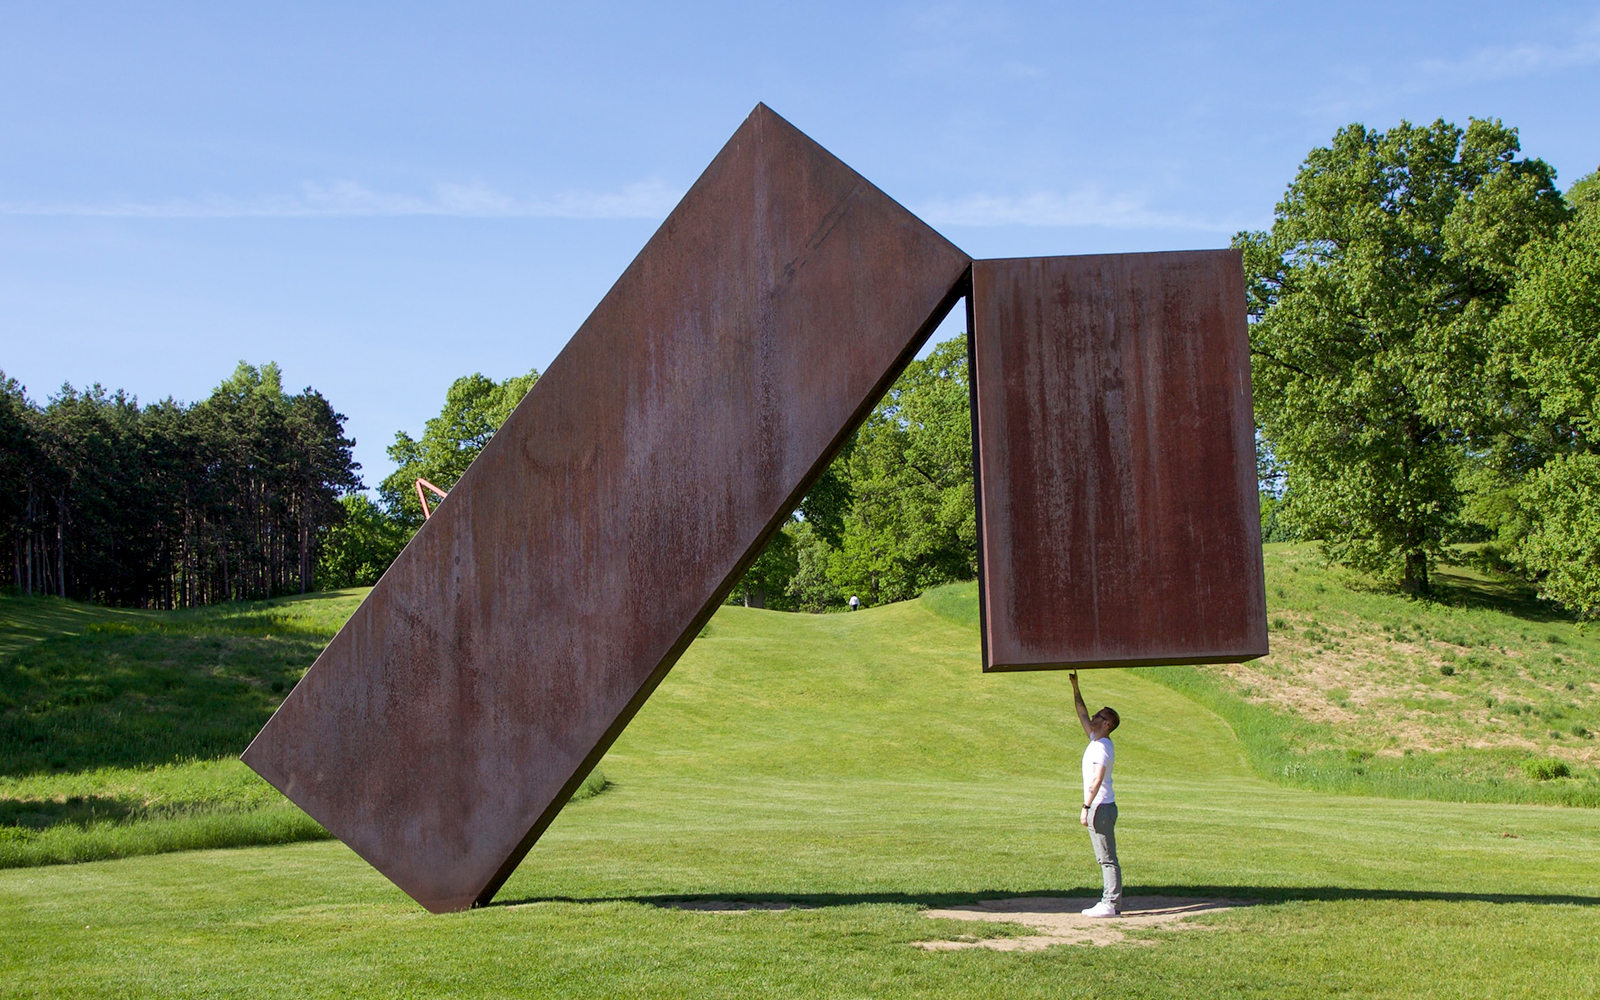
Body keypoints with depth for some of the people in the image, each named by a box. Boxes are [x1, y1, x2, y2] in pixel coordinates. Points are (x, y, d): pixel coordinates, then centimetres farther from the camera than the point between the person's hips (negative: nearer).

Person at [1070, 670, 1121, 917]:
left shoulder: (1102, 747, -14)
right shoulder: (1095, 740, 14)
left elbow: (1097, 779, -22)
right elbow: (1082, 714, 26)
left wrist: (1086, 807, -24)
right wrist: (1075, 689, 25)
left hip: (1101, 807, -10)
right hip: (1100, 807, 10)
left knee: (1107, 858, -8)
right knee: (1105, 858, 10)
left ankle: (1110, 904, -8)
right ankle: (1111, 902, 13)